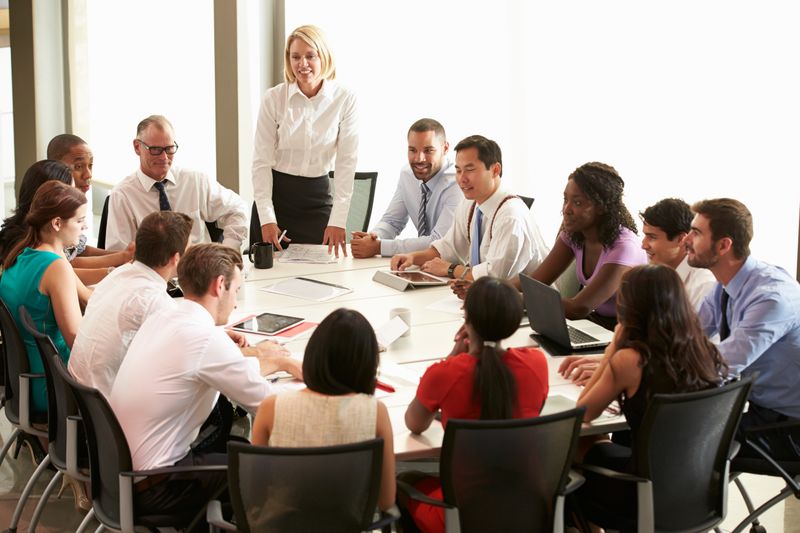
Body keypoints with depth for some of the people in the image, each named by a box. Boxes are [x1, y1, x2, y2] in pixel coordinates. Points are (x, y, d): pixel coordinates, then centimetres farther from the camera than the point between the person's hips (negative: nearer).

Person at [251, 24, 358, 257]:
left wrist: (338, 220, -16)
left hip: (318, 196, 0)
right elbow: (261, 161, -7)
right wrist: (267, 218, -14)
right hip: (276, 192, 0)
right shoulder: (273, 98, -7)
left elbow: (347, 162, -9)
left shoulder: (345, 100, -7)